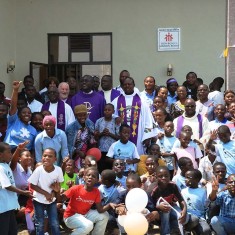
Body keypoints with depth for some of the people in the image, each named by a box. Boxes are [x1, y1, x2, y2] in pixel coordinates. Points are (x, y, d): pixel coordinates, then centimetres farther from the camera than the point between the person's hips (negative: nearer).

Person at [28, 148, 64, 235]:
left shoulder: (58, 170, -17)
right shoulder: (39, 170, -23)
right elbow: (32, 185, -14)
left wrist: (56, 190, -21)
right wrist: (46, 193, -18)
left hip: (52, 200, 2)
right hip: (39, 200, -2)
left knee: (55, 224, 8)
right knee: (40, 224, 7)